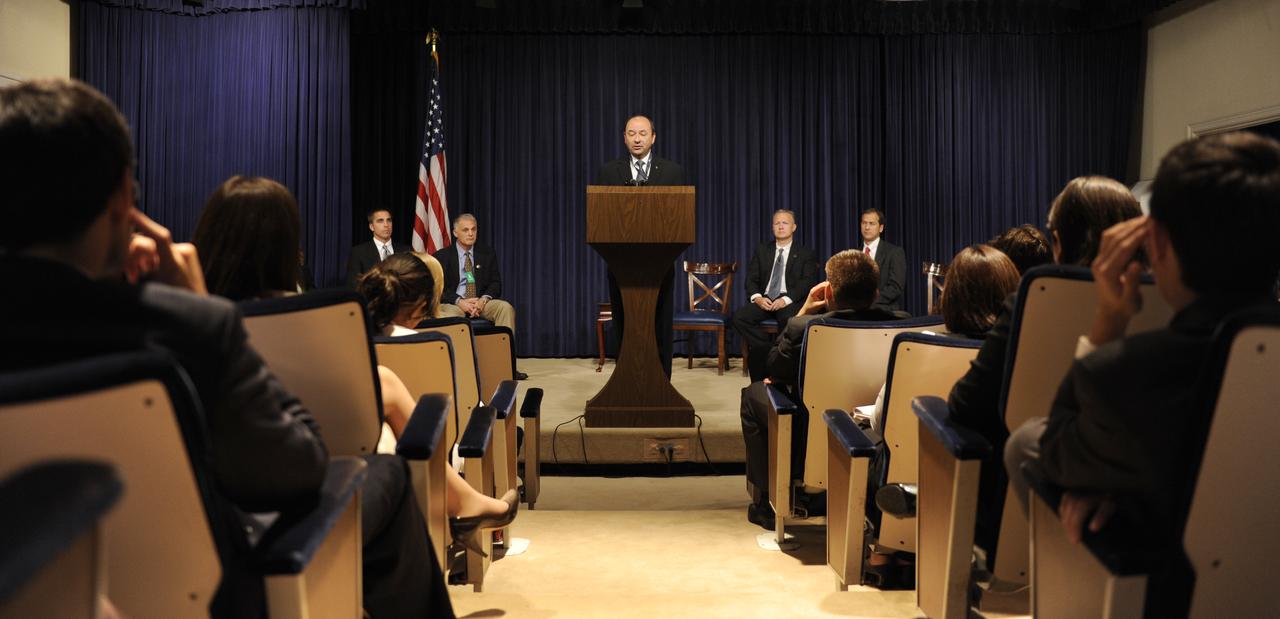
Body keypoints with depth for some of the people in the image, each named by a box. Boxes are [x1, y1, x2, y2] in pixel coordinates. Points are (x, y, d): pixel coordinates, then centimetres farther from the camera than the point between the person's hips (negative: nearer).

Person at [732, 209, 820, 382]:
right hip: (764, 301, 4)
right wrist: (757, 297, -12)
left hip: (790, 302, -3)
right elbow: (751, 279, 11)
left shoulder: (806, 254, 9)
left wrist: (786, 299, -19)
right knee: (739, 317, -26)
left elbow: (808, 282, -3)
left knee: (789, 320, -39)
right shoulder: (762, 251, 19)